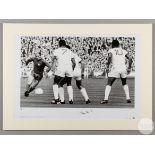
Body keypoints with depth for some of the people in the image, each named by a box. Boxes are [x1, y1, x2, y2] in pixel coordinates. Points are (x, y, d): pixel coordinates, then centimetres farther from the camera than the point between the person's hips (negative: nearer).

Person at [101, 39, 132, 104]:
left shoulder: (111, 50, 7)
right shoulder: (123, 51, 16)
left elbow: (109, 57, -14)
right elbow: (130, 59, 6)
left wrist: (107, 67, -9)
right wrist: (129, 68, 13)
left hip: (115, 68, -3)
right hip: (123, 68, 3)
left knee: (109, 84, 5)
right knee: (124, 84, 24)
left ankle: (106, 99, -8)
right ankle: (128, 98, 17)